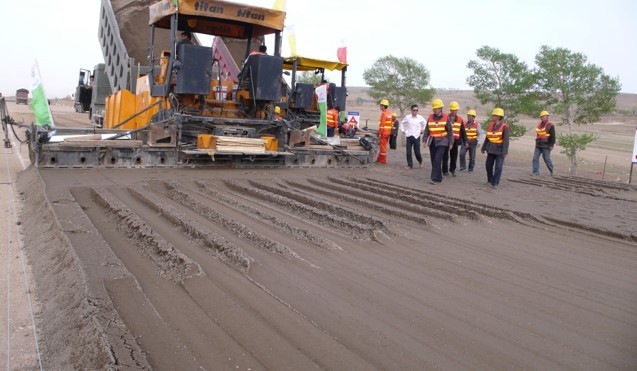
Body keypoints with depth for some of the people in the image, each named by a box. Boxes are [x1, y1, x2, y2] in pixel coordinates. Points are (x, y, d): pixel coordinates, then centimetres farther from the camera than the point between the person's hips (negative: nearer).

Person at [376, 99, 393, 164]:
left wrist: (380, 133, -17)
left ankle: (383, 160, 3)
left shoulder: (383, 113, -15)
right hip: (388, 132, 9)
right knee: (383, 146, 14)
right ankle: (379, 159, 21)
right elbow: (391, 123, 16)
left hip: (384, 132, -9)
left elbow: (382, 124, -20)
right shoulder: (390, 113, 12)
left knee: (383, 146, -2)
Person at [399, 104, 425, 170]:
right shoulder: (407, 117, 0)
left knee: (417, 152, 0)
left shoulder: (420, 118, -1)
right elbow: (402, 123, 16)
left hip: (416, 137, -1)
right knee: (408, 152, -1)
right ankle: (410, 165, 9)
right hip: (409, 136, 1)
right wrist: (402, 130, 10)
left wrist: (423, 130, 10)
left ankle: (420, 161, 29)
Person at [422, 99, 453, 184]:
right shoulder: (430, 117, 6)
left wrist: (451, 143, -1)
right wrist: (424, 140, 1)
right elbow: (427, 130, 9)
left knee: (437, 160, -15)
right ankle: (438, 177, 19)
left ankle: (435, 178, -13)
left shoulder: (446, 117, -2)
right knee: (433, 161, 6)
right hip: (432, 142, 4)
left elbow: (450, 131, 1)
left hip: (442, 142, -4)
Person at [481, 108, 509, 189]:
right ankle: (490, 180, 27)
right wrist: (484, 147, 12)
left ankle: (495, 183, 1)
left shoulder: (504, 127, -12)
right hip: (491, 149, 6)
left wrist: (505, 151, -22)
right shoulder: (491, 125, 5)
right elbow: (487, 137, 12)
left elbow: (506, 140, -16)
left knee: (498, 167, -5)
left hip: (500, 150, -6)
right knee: (489, 165, 11)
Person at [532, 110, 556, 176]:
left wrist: (551, 145, -12)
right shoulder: (540, 124, 12)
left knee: (547, 159, 3)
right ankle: (536, 172, 0)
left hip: (546, 146, -6)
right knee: (535, 158, -3)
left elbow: (553, 136, -9)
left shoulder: (550, 125, -8)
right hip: (538, 145, 6)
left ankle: (552, 170, 24)